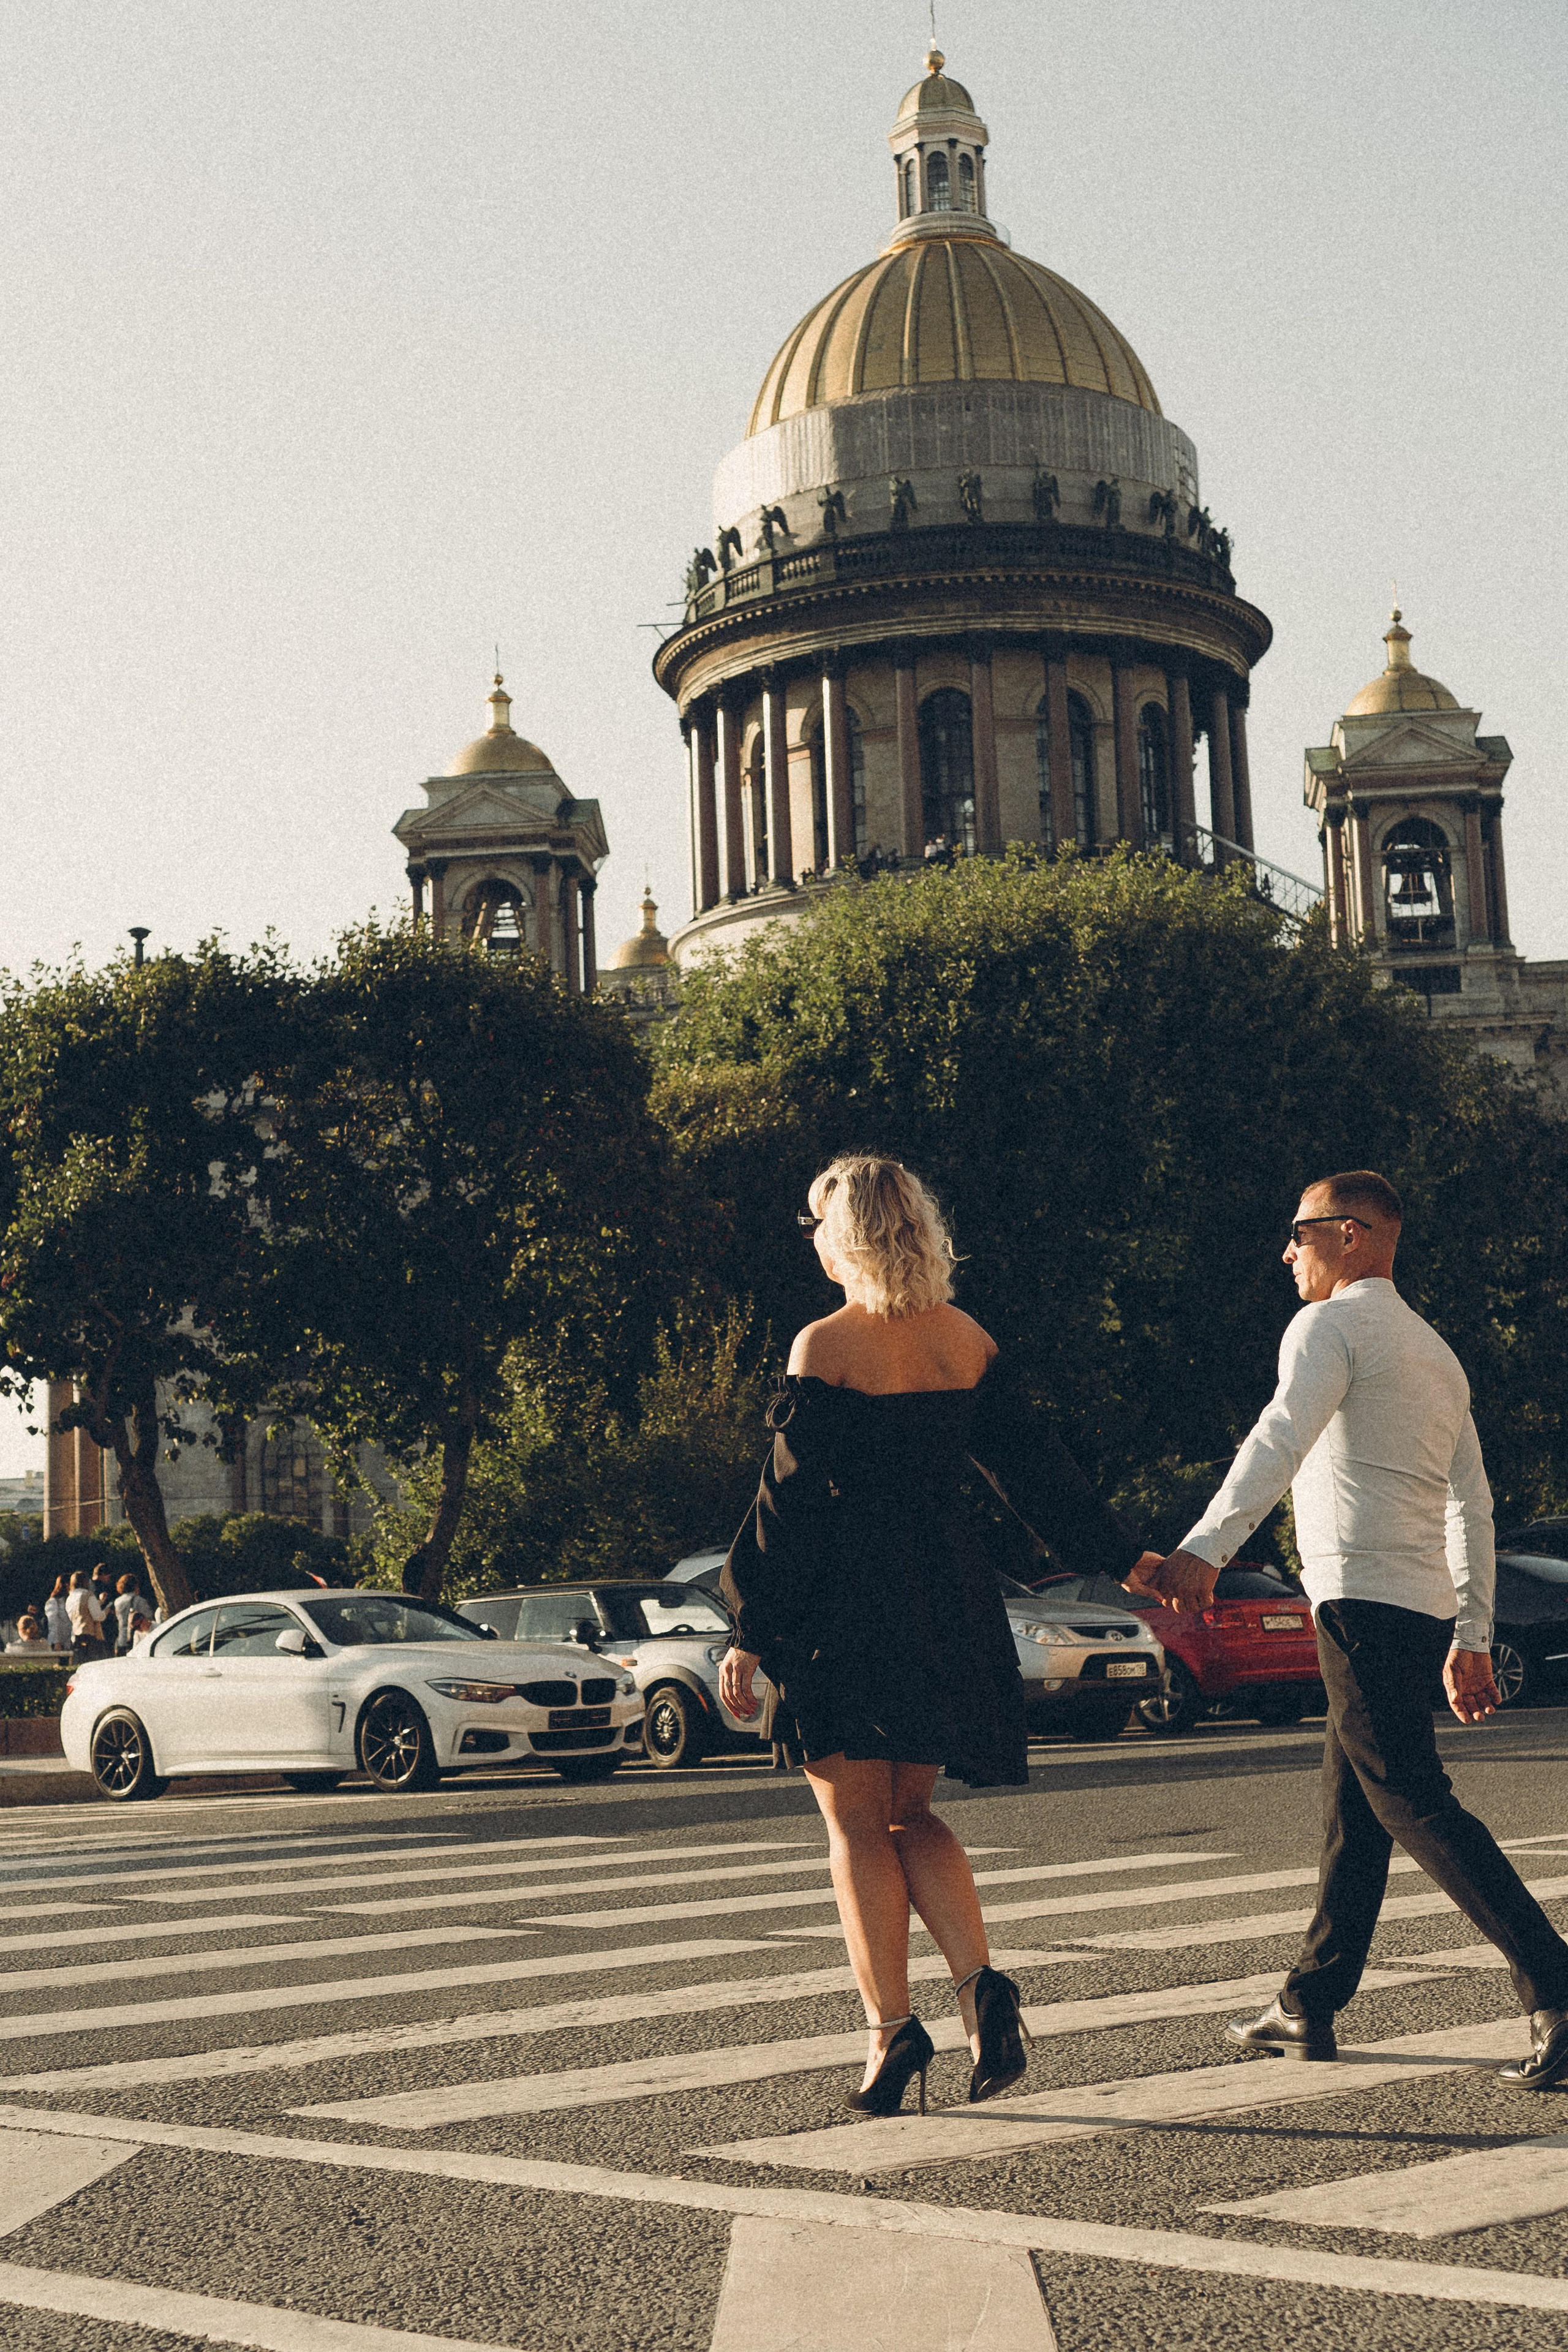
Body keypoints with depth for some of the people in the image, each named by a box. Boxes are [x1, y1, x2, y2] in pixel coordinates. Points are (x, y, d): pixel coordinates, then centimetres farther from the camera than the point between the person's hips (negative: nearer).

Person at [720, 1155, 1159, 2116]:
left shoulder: (826, 1347, -11)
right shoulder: (969, 1341, 5)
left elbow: (791, 1500, -11)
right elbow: (1038, 1467, 8)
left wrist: (752, 1632, -6)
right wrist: (1131, 1562, 15)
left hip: (844, 1601, -5)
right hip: (949, 1597, 5)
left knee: (857, 1820, 4)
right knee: (912, 1813, 17)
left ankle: (892, 2027, -2)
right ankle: (980, 1981, -2)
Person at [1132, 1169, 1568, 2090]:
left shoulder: (1331, 1325, -5)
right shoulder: (1436, 1351, 22)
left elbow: (1280, 1440, -23)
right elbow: (1473, 1504, 21)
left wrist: (1204, 1550, -34)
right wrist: (1473, 1639, 22)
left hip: (1363, 1596, -9)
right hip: (1427, 1603, 9)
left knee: (1415, 1803, -11)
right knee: (1352, 1808, 14)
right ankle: (1309, 2008, 23)